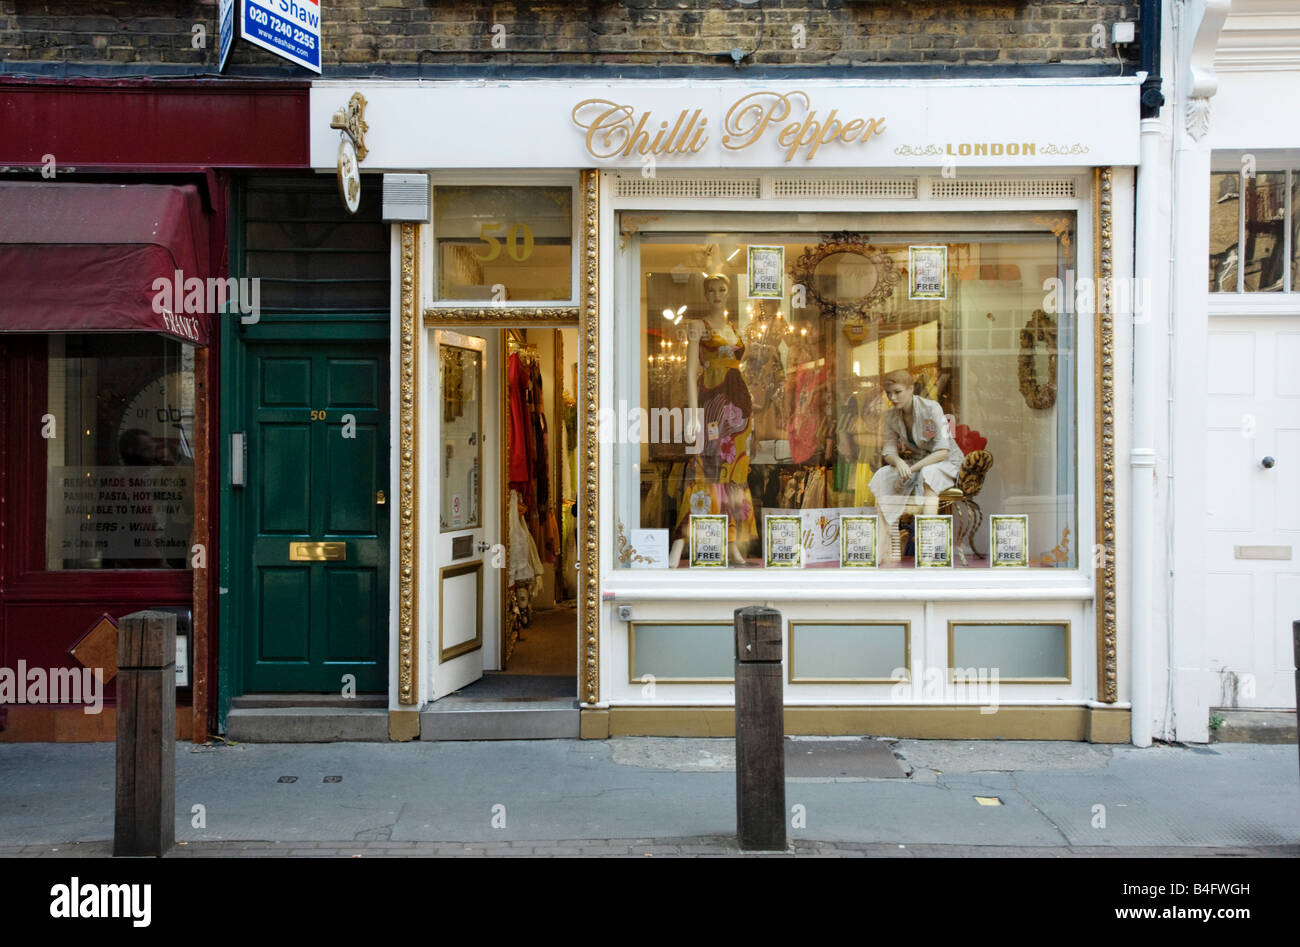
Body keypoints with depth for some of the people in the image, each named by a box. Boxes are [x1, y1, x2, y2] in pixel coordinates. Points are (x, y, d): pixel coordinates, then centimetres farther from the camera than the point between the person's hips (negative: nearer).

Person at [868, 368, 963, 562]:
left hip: (946, 463, -5)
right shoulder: (891, 415, -2)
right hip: (914, 462, 5)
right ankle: (892, 549, -25)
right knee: (882, 478, -23)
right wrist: (898, 462, -28)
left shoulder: (931, 409, -19)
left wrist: (912, 469, -31)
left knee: (927, 475, -40)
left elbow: (943, 451, -23)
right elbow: (889, 450, -3)